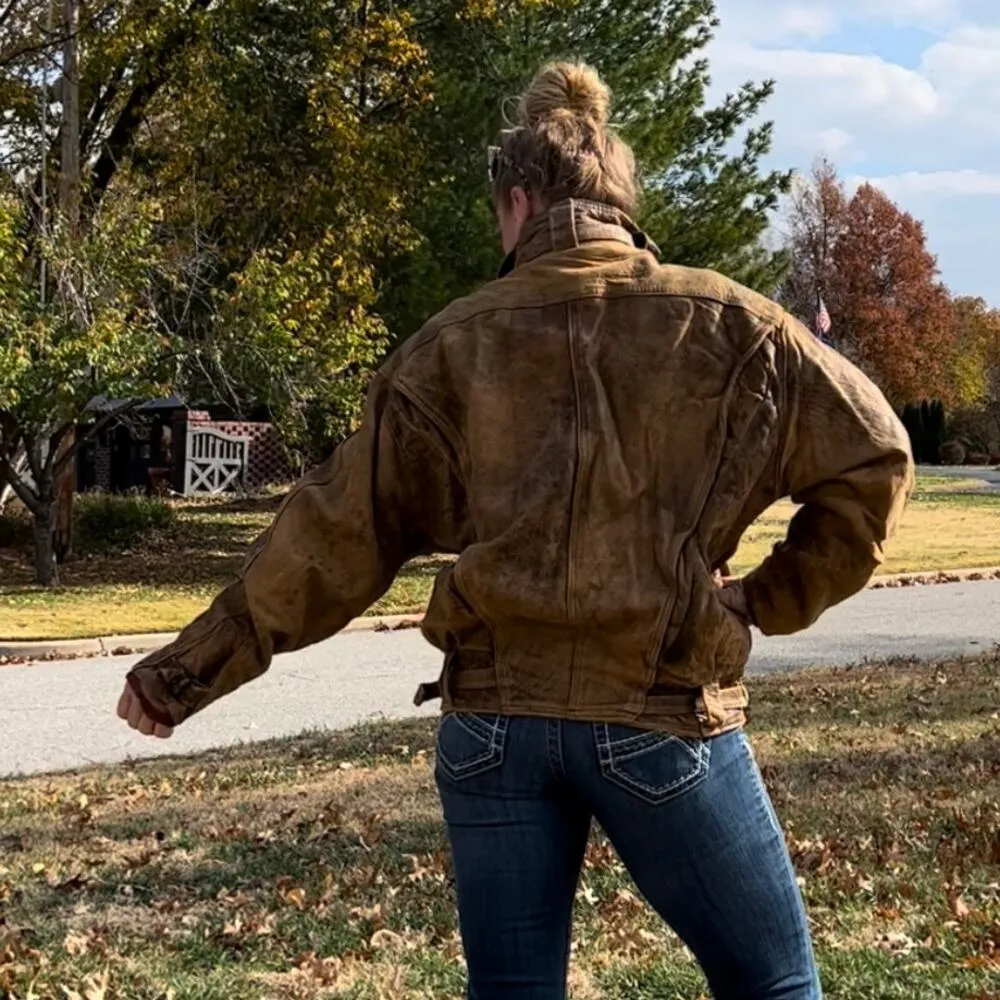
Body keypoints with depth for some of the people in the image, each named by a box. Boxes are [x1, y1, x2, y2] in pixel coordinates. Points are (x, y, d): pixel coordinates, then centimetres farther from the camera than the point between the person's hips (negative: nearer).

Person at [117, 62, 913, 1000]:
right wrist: (776, 600, 7)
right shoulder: (725, 324, 1)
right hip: (662, 713, -2)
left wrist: (193, 666, 10)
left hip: (494, 716, 2)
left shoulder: (454, 346, 3)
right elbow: (872, 457, 1)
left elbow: (338, 533, 3)